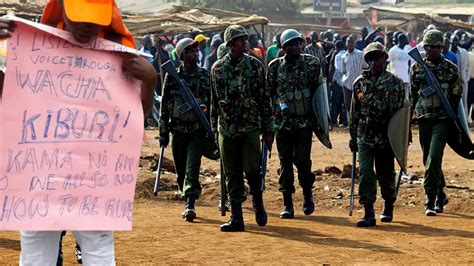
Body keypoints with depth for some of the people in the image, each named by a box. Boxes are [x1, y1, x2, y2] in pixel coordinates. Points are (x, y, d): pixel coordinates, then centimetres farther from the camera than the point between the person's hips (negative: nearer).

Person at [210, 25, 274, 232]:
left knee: (251, 168, -10)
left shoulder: (255, 65, 1)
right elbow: (214, 100, 14)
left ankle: (258, 204, 18)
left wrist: (268, 129, -1)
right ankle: (237, 218, 10)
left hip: (250, 127, -2)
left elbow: (265, 99, 2)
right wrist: (213, 128, 13)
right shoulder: (218, 68, 7)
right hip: (227, 129, 2)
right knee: (232, 174, 4)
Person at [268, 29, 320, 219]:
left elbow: (317, 91, 3)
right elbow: (268, 94, 7)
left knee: (302, 160, -6)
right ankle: (287, 205, 10)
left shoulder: (311, 63, 0)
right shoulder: (275, 66, 3)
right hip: (283, 122, 2)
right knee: (285, 162, 4)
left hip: (305, 121, -1)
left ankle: (308, 194, 20)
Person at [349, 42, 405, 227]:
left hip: (386, 137, -1)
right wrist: (353, 138, 11)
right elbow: (354, 112, 11)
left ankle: (388, 208, 31)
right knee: (365, 174, -9)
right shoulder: (360, 83, 6)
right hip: (365, 137, 1)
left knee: (386, 174, 10)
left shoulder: (396, 83, -1)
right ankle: (369, 214, -8)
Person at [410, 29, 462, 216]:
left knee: (434, 158, -15)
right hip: (423, 118, 3)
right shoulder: (416, 68, 6)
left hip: (442, 119, -3)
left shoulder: (451, 69, 1)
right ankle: (440, 195, 30)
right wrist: (410, 117, 9)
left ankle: (430, 201, -12)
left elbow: (456, 95, 5)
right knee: (429, 160, 11)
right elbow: (412, 94, 12)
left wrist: (453, 118, 2)